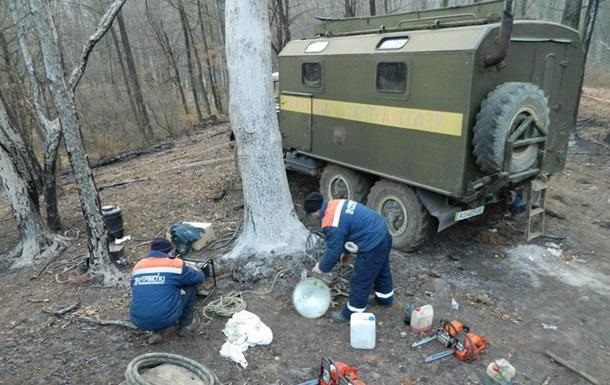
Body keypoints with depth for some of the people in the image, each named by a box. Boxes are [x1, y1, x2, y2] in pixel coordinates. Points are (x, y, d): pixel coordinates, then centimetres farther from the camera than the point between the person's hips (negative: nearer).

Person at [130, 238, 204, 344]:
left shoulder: (137, 266, 12)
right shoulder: (175, 264, -3)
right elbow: (200, 277, 11)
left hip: (139, 322, 5)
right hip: (166, 319, -4)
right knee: (191, 284, 14)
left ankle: (155, 331, 17)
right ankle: (185, 324, 24)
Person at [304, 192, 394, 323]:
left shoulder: (331, 224, -21)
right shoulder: (335, 204, 7)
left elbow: (333, 250, -12)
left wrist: (322, 267, 7)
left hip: (372, 245, -10)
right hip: (383, 233, 10)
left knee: (360, 281, 8)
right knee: (381, 270, 30)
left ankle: (351, 313, 24)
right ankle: (385, 298, 52)